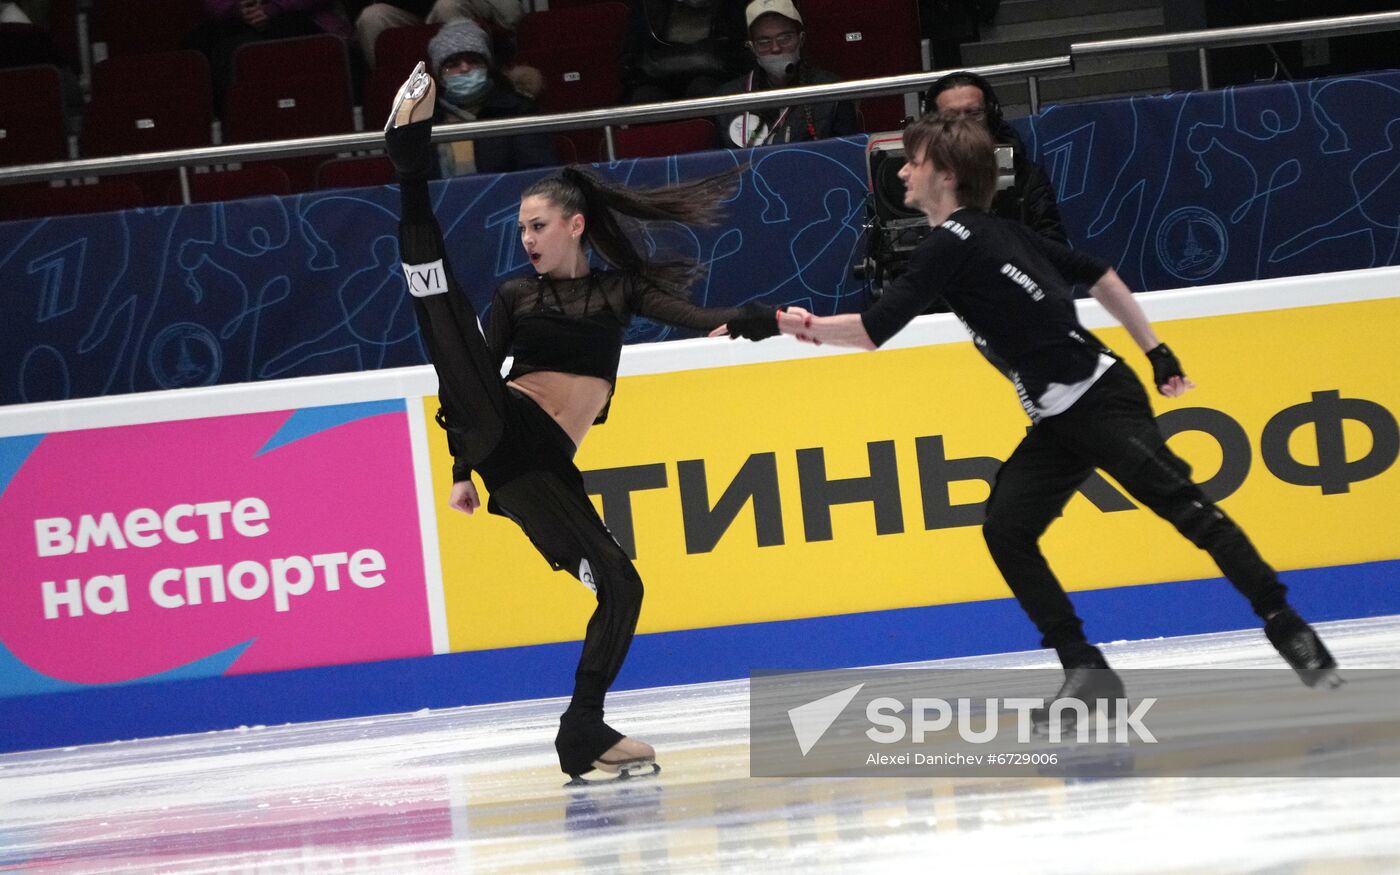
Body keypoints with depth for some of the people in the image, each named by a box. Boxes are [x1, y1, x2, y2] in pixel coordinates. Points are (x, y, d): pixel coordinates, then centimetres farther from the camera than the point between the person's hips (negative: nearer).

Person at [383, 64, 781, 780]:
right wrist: (463, 471, 6)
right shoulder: (516, 295, 15)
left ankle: (583, 735, 1)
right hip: (499, 426, -1)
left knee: (620, 588, -8)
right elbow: (480, 373, 13)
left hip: (544, 467, 2)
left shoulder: (620, 289, 16)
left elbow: (699, 318, 2)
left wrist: (759, 319, -18)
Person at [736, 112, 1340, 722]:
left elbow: (875, 329, -16)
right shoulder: (994, 233, 15)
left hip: (1100, 398, -10)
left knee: (1184, 507, -13)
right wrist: (1154, 351, 23)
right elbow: (1097, 272, 20)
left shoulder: (954, 243, -13)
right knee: (1006, 531, 0)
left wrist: (799, 325, -5)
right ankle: (1087, 672, -1)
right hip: (1060, 421, 10)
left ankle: (1289, 630, -9)